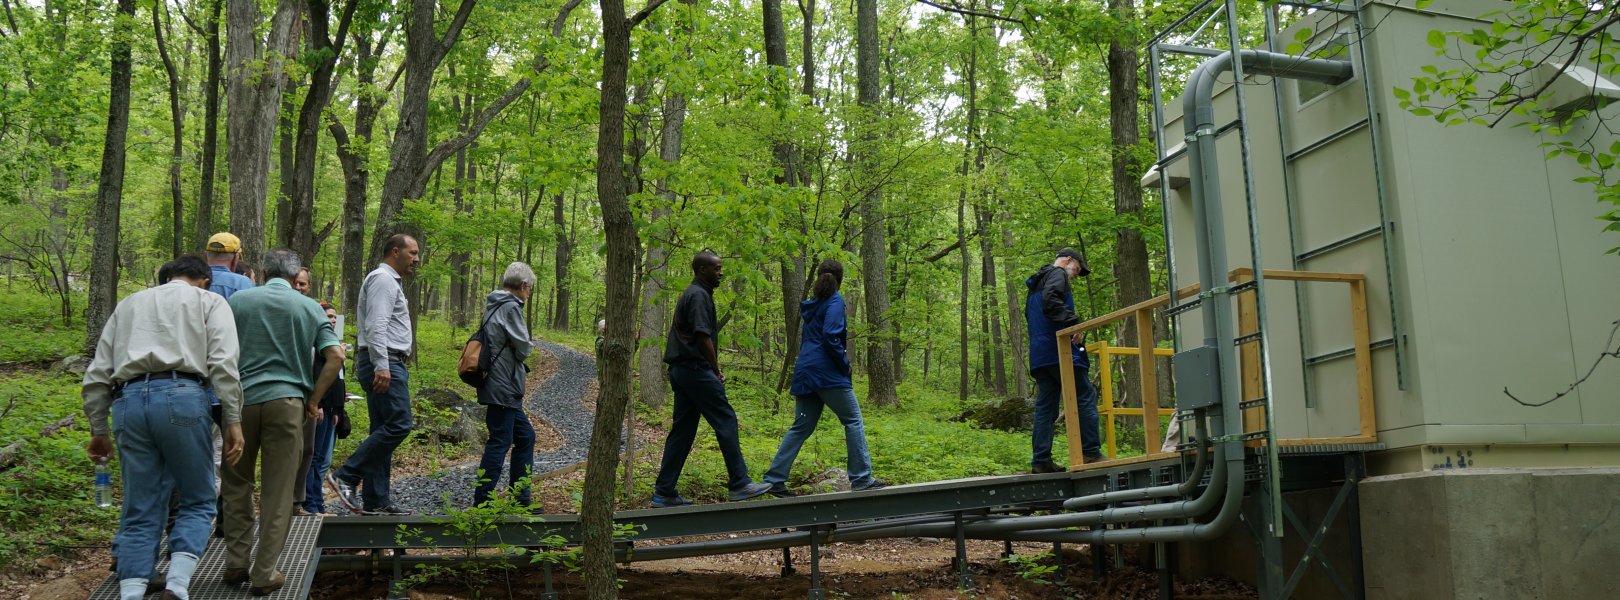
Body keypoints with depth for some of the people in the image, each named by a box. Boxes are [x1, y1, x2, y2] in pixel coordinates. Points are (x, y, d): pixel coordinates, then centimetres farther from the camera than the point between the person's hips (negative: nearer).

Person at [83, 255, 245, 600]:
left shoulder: (129, 304, 29)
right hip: (181, 397, -4)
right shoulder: (209, 301, 16)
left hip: (128, 401, 4)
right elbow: (223, 363, -1)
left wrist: (98, 431, 25)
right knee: (198, 502, 6)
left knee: (140, 512, 9)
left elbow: (97, 375, 21)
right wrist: (233, 420, -4)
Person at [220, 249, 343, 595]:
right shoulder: (309, 307, 6)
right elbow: (335, 356, -4)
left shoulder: (238, 300, 7)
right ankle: (265, 575, 6)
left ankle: (236, 564, 19)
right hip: (286, 401, -1)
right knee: (278, 494, 4)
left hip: (240, 399, 1)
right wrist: (313, 400, 3)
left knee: (237, 486, 18)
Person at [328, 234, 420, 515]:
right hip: (385, 363, -11)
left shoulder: (388, 281, 25)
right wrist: (381, 365, -27)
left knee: (383, 430, 8)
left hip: (385, 365, 11)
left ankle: (375, 500, 9)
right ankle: (346, 476, -13)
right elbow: (376, 326, -20)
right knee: (399, 424, -16)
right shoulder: (383, 279, -8)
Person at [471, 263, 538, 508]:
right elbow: (523, 349, -15)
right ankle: (482, 502, -3)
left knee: (525, 436, 16)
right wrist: (529, 345, 6)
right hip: (503, 388, -10)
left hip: (505, 390, 10)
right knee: (499, 442, -7)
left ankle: (521, 497, 20)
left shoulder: (493, 305, 16)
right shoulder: (510, 308, -14)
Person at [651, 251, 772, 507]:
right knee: (726, 421, -6)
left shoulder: (690, 294, 21)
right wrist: (716, 371, -10)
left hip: (681, 369, 10)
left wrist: (713, 369, 17)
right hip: (696, 369, -10)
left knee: (682, 429, 9)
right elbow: (702, 336, -19)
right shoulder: (699, 295, -11)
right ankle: (739, 484, -4)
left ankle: (664, 493, 9)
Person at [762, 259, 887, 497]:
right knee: (853, 420, 0)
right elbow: (830, 336, -18)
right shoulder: (835, 301, -6)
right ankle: (861, 479, -1)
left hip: (805, 371, 8)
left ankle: (774, 480, 6)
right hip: (827, 371, -8)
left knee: (801, 427, 10)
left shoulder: (811, 305, 17)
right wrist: (845, 364, -9)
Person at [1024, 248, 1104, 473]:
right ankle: (1090, 452, -6)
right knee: (1085, 397, -3)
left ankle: (1040, 461, 1)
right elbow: (1050, 301, -21)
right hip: (1060, 351, -9)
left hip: (1039, 356, 9)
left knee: (1045, 406, 6)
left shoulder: (1035, 286, 28)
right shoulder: (1057, 275, -1)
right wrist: (1073, 323, -25)